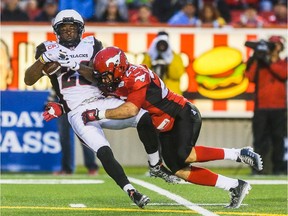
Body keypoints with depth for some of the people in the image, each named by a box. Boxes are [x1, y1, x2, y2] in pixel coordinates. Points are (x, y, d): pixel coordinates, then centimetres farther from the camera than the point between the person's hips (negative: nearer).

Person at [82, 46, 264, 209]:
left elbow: (131, 110, -32)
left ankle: (238, 154, -13)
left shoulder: (136, 76, -23)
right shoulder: (120, 82, 5)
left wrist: (99, 114, -29)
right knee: (179, 170, -3)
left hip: (184, 115, -9)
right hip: (166, 129, 9)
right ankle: (235, 186, 2)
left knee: (184, 156, -29)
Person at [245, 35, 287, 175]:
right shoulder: (259, 63, 13)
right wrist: (254, 60, -10)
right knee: (260, 138, -4)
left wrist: (269, 62, -15)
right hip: (261, 107, 0)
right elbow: (250, 77, -3)